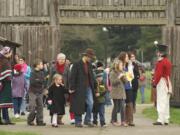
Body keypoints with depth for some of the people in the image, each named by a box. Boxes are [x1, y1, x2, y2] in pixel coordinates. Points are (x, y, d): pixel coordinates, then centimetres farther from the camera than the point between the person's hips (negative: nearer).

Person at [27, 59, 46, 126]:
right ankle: (30, 120, 7)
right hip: (33, 92, -6)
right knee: (32, 107, -5)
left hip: (40, 92, 6)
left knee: (40, 106, 6)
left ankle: (40, 121, 10)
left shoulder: (41, 73, 8)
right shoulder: (33, 73, -10)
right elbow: (32, 82, -20)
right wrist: (39, 81, -12)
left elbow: (43, 81, -1)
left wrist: (37, 80, -15)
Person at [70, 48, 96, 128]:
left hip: (88, 87, 5)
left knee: (90, 103, -6)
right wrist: (72, 88, -13)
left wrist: (94, 85, 12)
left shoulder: (89, 65, 12)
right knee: (79, 105, 0)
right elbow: (73, 77, -10)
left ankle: (87, 120, 6)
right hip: (79, 88, -5)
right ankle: (78, 122, 9)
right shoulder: (77, 64, -7)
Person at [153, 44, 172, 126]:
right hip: (168, 83, 9)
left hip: (161, 82, -9)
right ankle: (166, 120, 13)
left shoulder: (160, 62, -15)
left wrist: (155, 83, -11)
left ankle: (161, 120, -12)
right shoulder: (168, 62, 14)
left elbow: (158, 74, -19)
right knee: (166, 102, 10)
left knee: (161, 102, -10)